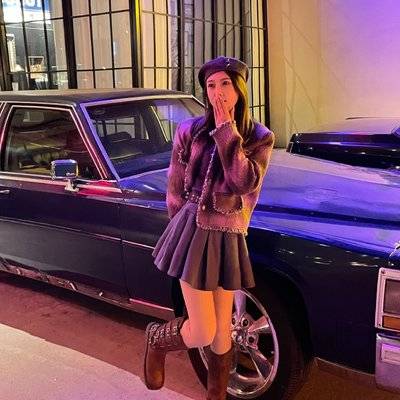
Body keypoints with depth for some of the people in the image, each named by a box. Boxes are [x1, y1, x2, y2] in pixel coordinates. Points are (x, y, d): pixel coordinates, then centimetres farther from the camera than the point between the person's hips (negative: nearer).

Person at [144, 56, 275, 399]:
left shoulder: (260, 138, 0)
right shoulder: (189, 131, -3)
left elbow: (245, 182, -17)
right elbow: (175, 192, 5)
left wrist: (226, 130, -15)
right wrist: (185, 229, 9)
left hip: (228, 239, 2)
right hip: (194, 233, -2)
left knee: (222, 333, 12)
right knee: (202, 334, -3)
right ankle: (156, 339, 30)